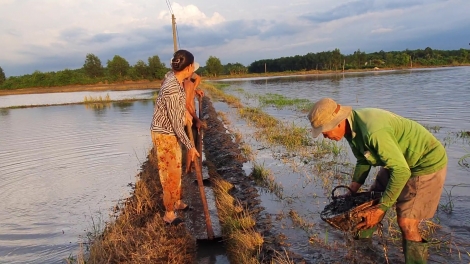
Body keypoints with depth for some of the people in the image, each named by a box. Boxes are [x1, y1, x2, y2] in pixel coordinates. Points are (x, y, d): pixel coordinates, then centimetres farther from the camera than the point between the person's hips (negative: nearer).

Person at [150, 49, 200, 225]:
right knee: (169, 174, 3)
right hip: (164, 135, -9)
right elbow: (176, 123, -26)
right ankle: (169, 214, 19)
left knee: (175, 170, 21)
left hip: (170, 133, 9)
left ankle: (177, 202, 40)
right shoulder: (172, 90, -31)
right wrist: (190, 146, -20)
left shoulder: (172, 77, -3)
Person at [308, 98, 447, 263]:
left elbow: (401, 171, -33)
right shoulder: (351, 127, -7)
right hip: (399, 160, 9)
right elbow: (364, 160, 8)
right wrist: (351, 193, 4)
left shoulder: (372, 131, -37)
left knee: (406, 223, -10)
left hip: (427, 162, -9)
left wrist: (381, 209, -29)